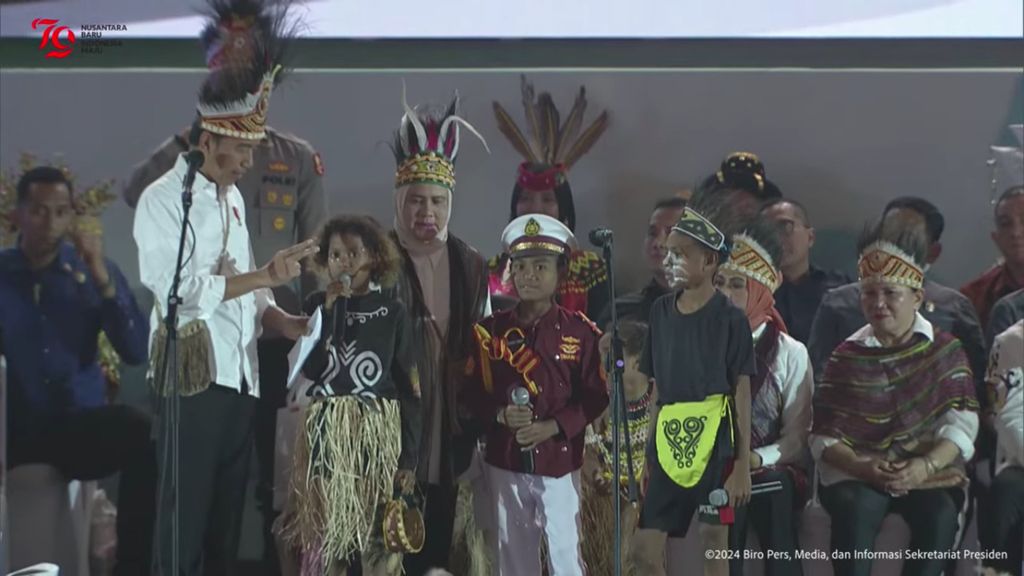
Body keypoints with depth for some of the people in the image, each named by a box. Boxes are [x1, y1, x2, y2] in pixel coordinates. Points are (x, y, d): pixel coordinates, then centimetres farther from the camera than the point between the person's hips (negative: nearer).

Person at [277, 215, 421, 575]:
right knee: (322, 534, 1)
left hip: (379, 434, -1)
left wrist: (409, 456, -4)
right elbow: (310, 369, -9)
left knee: (380, 538, 0)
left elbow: (408, 389, 1)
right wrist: (332, 309, -11)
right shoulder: (318, 305, 5)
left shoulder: (392, 313, 2)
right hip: (327, 432, 1)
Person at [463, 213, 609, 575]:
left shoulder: (580, 332, -2)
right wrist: (501, 416, -16)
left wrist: (551, 427, -17)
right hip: (505, 463, 3)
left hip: (560, 461, -2)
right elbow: (472, 393, 4)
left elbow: (595, 397, -4)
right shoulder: (491, 330, 4)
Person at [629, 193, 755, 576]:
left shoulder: (730, 320, -6)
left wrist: (743, 465, -9)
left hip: (715, 447, -5)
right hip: (668, 447, 5)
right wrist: (647, 454, 11)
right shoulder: (661, 312, 9)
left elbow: (741, 396, -5)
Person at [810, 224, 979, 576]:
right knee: (855, 509, -33)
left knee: (940, 513, -32)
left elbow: (962, 422, -4)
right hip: (856, 475, 0)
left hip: (929, 472, 0)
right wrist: (862, 466, -17)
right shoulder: (847, 356, 9)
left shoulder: (946, 350, 6)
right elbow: (824, 435, 4)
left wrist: (925, 466, -21)